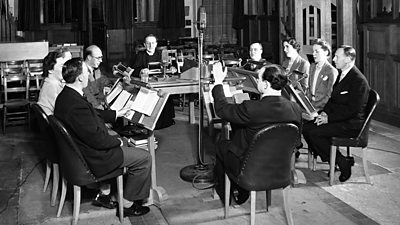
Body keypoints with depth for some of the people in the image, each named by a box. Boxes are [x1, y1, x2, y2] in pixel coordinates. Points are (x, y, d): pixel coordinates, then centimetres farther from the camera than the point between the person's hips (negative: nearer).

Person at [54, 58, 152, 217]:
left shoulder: (65, 95, -1)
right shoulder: (77, 105, -33)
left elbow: (94, 114, 14)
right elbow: (98, 139, -27)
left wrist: (117, 113, 18)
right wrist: (118, 141, -10)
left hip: (77, 152, 10)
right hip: (91, 158, -10)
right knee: (144, 158, -2)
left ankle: (104, 195, 31)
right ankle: (127, 204, 12)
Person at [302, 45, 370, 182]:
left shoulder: (359, 80, -17)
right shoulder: (341, 75, 13)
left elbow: (352, 110, -21)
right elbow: (332, 99, 19)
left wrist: (329, 118, -20)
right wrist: (324, 112, -1)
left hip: (351, 124, -9)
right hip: (338, 119, 9)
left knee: (315, 133, -22)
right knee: (306, 128, -5)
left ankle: (343, 163, -8)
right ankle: (330, 160, 2)